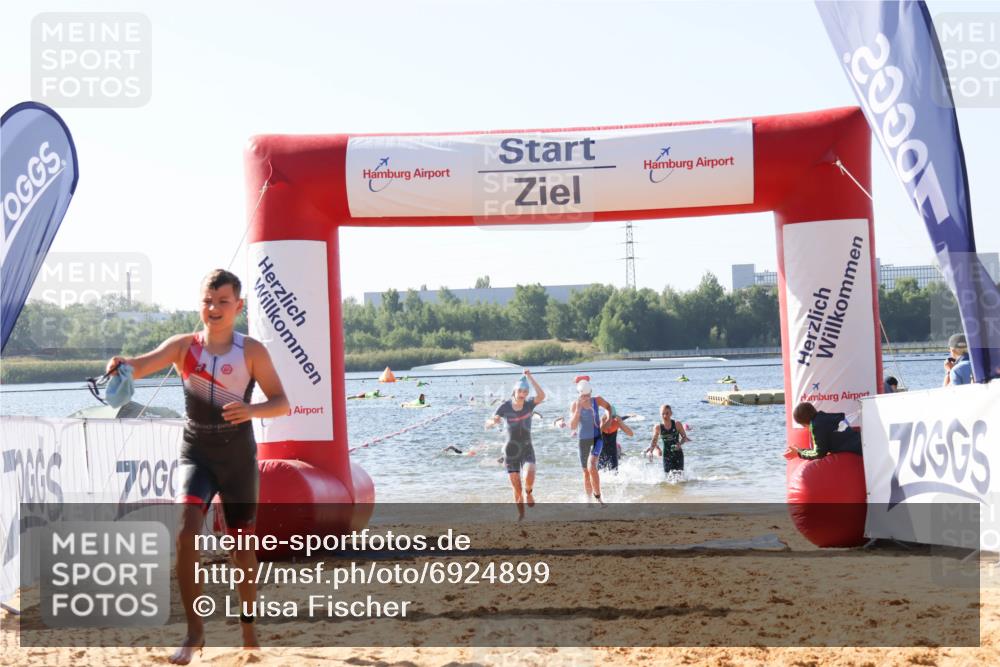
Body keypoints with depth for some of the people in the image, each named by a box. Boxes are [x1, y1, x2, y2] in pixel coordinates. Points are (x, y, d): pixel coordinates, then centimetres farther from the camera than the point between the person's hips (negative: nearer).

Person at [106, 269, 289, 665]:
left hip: (238, 457, 0)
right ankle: (194, 632, -14)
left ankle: (248, 628, 32)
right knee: (187, 530, -22)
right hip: (195, 454, 0)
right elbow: (145, 365, -20)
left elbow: (281, 403, -4)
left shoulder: (251, 351, -4)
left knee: (242, 545, 9)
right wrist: (124, 364, -44)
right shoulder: (184, 346, -2)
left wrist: (252, 410, -25)